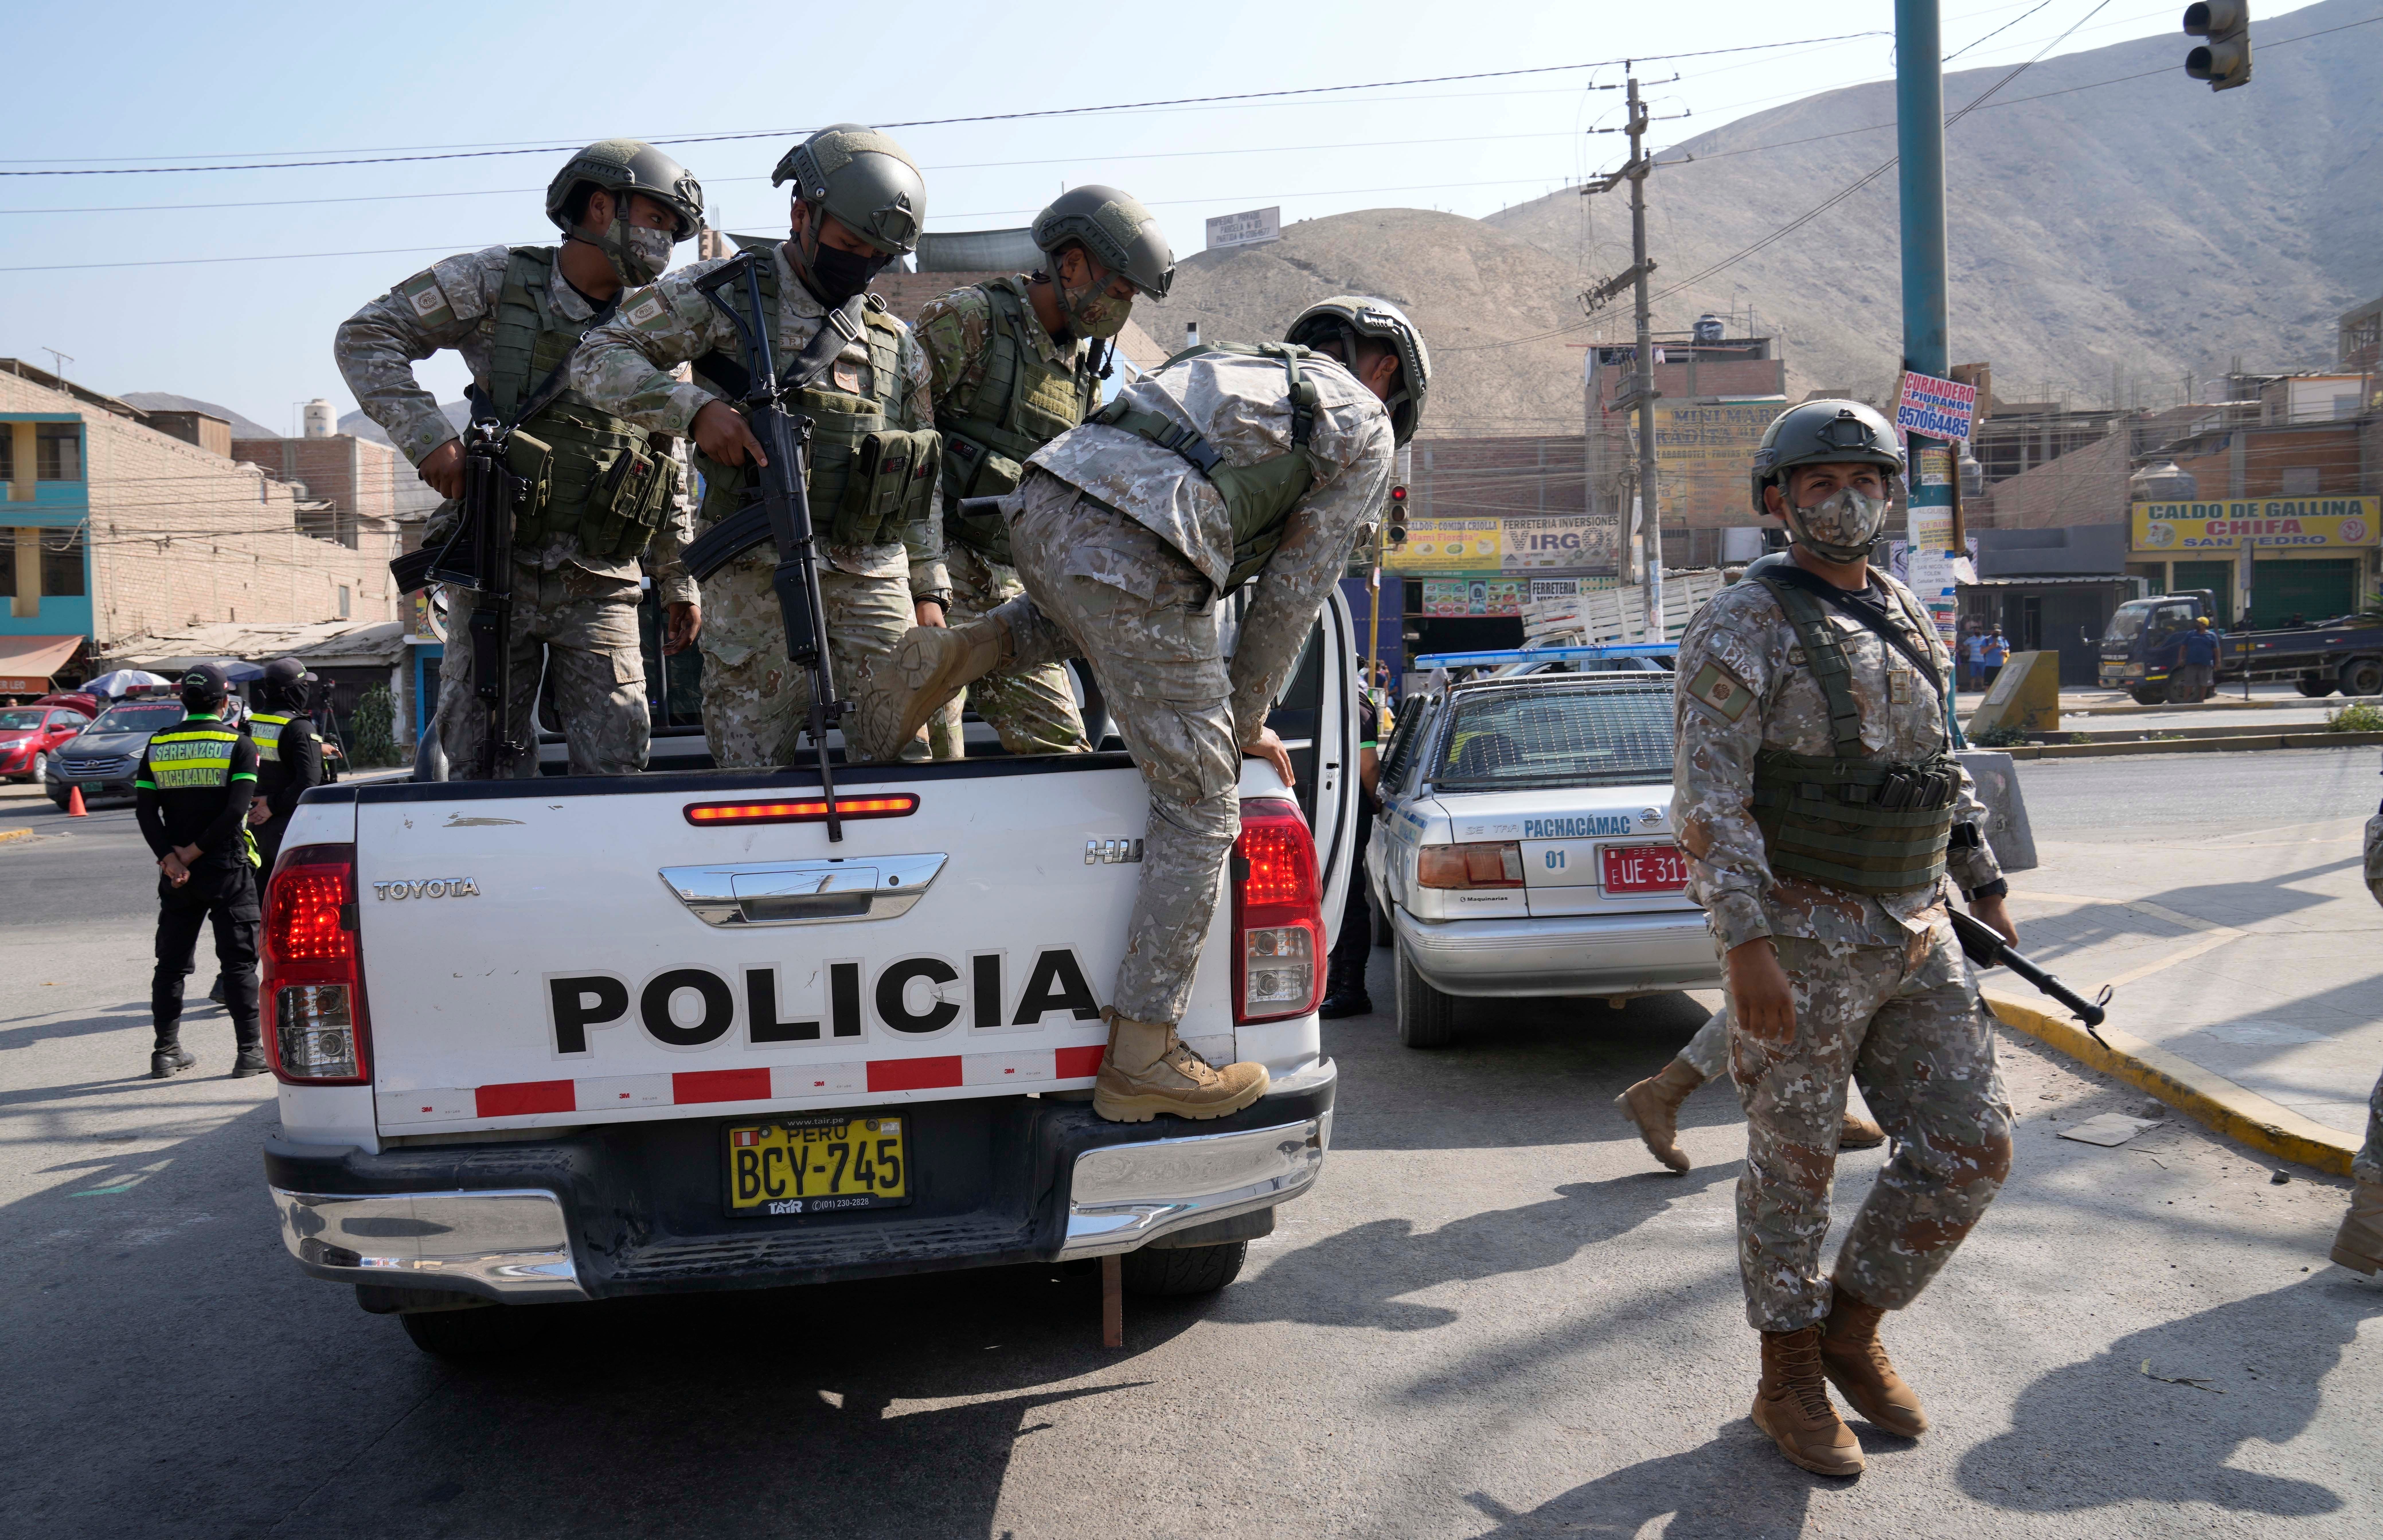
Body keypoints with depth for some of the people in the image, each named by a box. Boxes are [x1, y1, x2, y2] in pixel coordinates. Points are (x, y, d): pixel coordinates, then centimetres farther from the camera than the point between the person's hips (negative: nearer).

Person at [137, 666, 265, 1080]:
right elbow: (236, 811, -16)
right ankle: (249, 1051, 0)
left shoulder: (157, 746, 6)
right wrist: (195, 852, -10)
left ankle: (166, 1051, 15)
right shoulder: (239, 746, -6)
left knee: (171, 963, 12)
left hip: (175, 875, 4)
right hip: (227, 871, -4)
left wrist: (170, 858, -6)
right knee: (239, 961, 1)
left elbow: (145, 810, -2)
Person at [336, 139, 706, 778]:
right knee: (485, 772, 1)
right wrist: (427, 434, -14)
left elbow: (669, 474, 16)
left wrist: (680, 582, 14)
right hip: (497, 574, -2)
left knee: (615, 772, -1)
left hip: (600, 588, 2)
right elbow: (366, 338, -1)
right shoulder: (497, 282, 0)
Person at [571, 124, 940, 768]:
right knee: (753, 772, -2)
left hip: (874, 576, 4)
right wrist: (694, 408, -15)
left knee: (905, 766, 1)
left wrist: (929, 590, 13)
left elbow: (920, 482, 20)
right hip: (758, 575, -3)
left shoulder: (898, 342, 17)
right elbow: (599, 358, 0)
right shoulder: (723, 294, 4)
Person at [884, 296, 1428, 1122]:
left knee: (1109, 610, 44)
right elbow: (1292, 593, 11)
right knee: (1200, 810, 3)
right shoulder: (1365, 427, 16)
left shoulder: (1239, 367, 35)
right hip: (1133, 552, -7)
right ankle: (1140, 1057, 3)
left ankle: (972, 650, 19)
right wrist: (1245, 721, 21)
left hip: (1041, 507, 7)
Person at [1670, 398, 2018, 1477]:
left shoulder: (1906, 620, 14)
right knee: (1794, 1163, 5)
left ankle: (1852, 1327, 25)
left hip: (1916, 938, 7)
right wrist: (1744, 944, -24)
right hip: (1802, 939, -7)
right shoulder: (1746, 629, -10)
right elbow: (1708, 797, -17)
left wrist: (1983, 886, 18)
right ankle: (1789, 1379, 22)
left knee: (1970, 1147, 6)